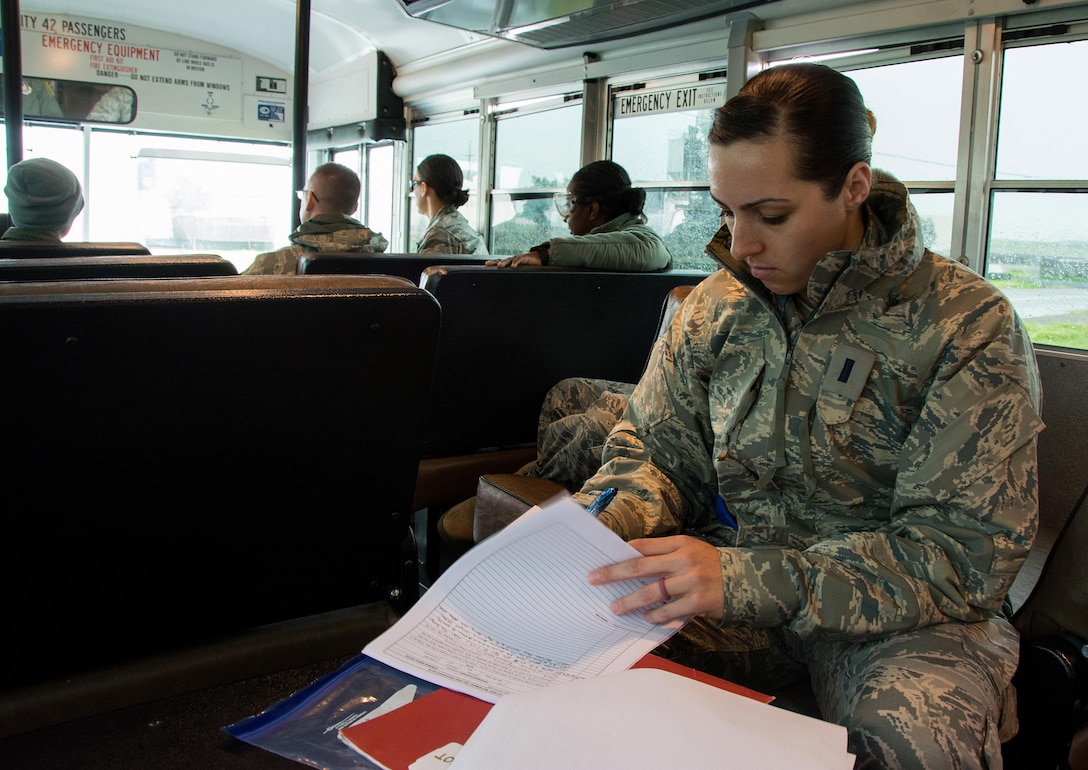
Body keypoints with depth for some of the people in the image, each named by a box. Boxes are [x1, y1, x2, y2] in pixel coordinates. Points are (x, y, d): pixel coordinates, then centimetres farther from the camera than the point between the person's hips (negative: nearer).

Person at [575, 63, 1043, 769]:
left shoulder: (969, 326, -12)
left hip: (902, 616, -3)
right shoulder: (720, 302, 2)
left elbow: (966, 553, -17)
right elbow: (654, 449, 9)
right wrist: (599, 527, -15)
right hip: (734, 596, 3)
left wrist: (741, 578, -29)